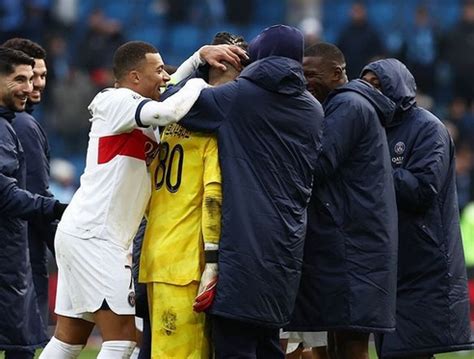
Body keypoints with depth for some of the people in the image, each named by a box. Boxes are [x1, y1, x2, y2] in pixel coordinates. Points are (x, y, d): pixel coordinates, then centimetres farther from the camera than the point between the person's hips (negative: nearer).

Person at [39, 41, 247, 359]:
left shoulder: (131, 106, 16)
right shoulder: (118, 102, -11)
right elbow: (169, 111, -28)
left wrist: (201, 55, 16)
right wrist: (199, 83, -10)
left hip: (80, 233, 10)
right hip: (94, 237, -10)